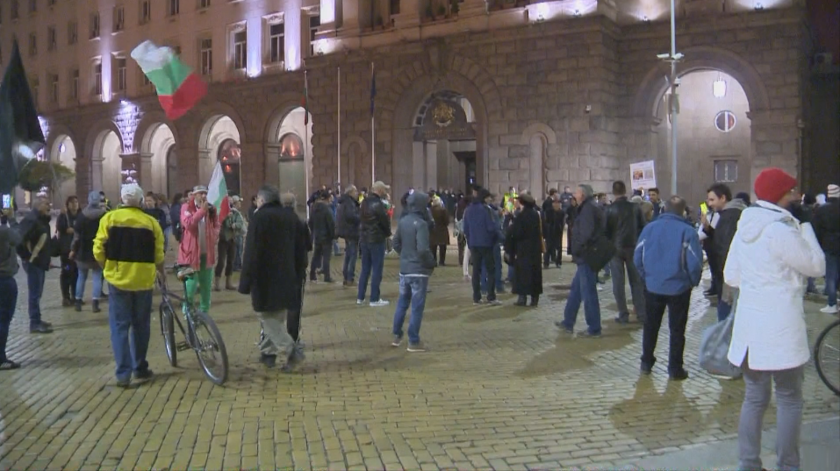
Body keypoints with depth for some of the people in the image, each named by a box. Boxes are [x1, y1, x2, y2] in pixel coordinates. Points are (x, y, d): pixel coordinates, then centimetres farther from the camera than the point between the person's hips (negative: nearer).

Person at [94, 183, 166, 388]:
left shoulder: (109, 218, -3)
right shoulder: (151, 222, -2)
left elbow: (99, 251, -6)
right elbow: (158, 255, -1)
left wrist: (108, 267, 14)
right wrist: (161, 272, 19)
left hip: (118, 279, -1)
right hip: (143, 280, 1)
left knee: (120, 326, 5)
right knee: (140, 325, 14)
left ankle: (123, 373, -1)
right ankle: (140, 369, 21)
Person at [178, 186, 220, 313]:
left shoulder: (211, 209, 8)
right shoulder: (187, 208, -5)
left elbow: (216, 225, 20)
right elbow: (188, 224, -21)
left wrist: (215, 236, 0)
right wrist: (201, 210, -21)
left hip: (207, 252, 5)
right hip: (192, 252, -5)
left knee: (206, 285, 11)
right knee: (191, 285, -6)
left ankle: (204, 312, 21)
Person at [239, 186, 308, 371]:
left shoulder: (260, 217, -11)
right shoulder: (292, 217, 11)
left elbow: (252, 252, -15)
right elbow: (301, 250, 15)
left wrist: (246, 281, -12)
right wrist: (299, 275, 20)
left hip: (265, 278, -7)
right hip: (287, 278, 7)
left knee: (268, 316, -3)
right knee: (277, 317, 15)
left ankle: (290, 351, -14)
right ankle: (269, 352, 21)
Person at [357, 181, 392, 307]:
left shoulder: (364, 202, 8)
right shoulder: (378, 204, -17)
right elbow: (385, 221, -15)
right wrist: (388, 233, 5)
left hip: (365, 239, 8)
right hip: (377, 240, -8)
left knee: (365, 269, 14)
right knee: (377, 269, -1)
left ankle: (360, 297, 18)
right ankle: (374, 299, 1)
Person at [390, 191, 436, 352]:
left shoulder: (402, 221, 5)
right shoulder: (420, 223, -19)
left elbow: (396, 243, 13)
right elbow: (423, 249, -25)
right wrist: (431, 263, -10)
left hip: (404, 269, 8)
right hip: (419, 271, -7)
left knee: (402, 303, 19)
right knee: (417, 307, 0)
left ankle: (397, 336, 26)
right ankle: (414, 341, 5)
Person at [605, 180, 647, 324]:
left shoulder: (609, 209, -8)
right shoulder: (635, 207, -3)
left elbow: (606, 230, -6)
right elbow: (643, 227, 2)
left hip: (615, 248, -2)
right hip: (633, 247, 2)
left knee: (618, 283, 3)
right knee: (637, 281, 10)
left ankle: (623, 315, 4)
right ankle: (641, 313, 11)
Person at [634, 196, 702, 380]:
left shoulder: (649, 228, -2)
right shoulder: (687, 231, -12)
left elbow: (637, 257, 1)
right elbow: (694, 262, -14)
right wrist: (693, 281, 3)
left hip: (652, 286, 3)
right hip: (678, 287, -3)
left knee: (650, 326, 18)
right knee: (677, 329, 9)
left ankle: (646, 363, 24)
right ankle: (675, 369, 13)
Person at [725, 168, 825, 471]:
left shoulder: (745, 228, 8)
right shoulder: (782, 230, -16)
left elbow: (731, 276, 12)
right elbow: (816, 266, -7)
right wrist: (805, 225, -1)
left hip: (749, 323, 7)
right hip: (781, 325, -7)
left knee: (754, 398, 13)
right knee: (789, 400, 5)